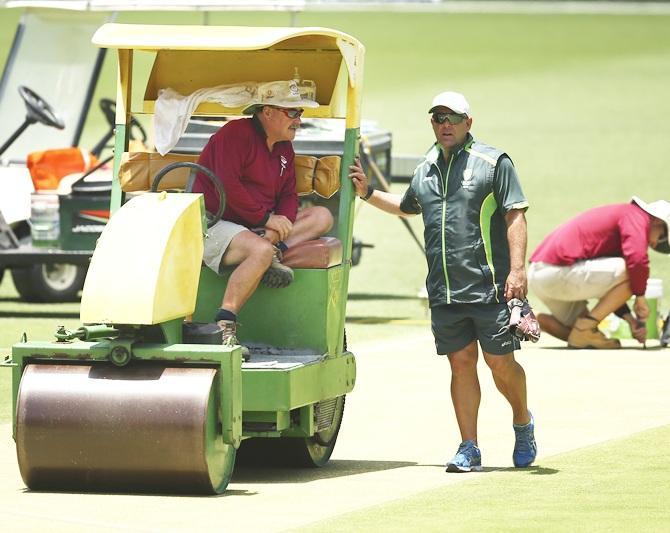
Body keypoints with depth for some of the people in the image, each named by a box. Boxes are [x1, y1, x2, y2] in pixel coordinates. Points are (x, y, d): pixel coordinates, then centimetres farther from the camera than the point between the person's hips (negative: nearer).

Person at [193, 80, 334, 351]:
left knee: (322, 216, 0)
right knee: (260, 251, -39)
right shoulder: (235, 134, -11)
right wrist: (265, 218, -21)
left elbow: (288, 195, 14)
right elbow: (227, 187, -21)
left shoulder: (284, 148, 16)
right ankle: (224, 325, -40)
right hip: (218, 224, -9)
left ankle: (275, 248, -25)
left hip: (261, 226, 9)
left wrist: (282, 223, -11)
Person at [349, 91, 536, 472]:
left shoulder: (494, 162, -1)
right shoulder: (426, 171, 17)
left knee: (501, 364, 0)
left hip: (490, 289, -5)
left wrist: (517, 269, -15)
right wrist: (368, 193, 27)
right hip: (444, 293, 5)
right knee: (461, 364, 4)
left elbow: (515, 216, -6)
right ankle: (469, 449, 7)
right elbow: (405, 207, 38)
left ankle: (523, 424, 26)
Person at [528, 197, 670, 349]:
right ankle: (584, 329, -10)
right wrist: (640, 297, -8)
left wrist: (630, 319, 15)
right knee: (633, 273, -13)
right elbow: (637, 260, -23)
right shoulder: (636, 216, -3)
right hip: (557, 272, -10)